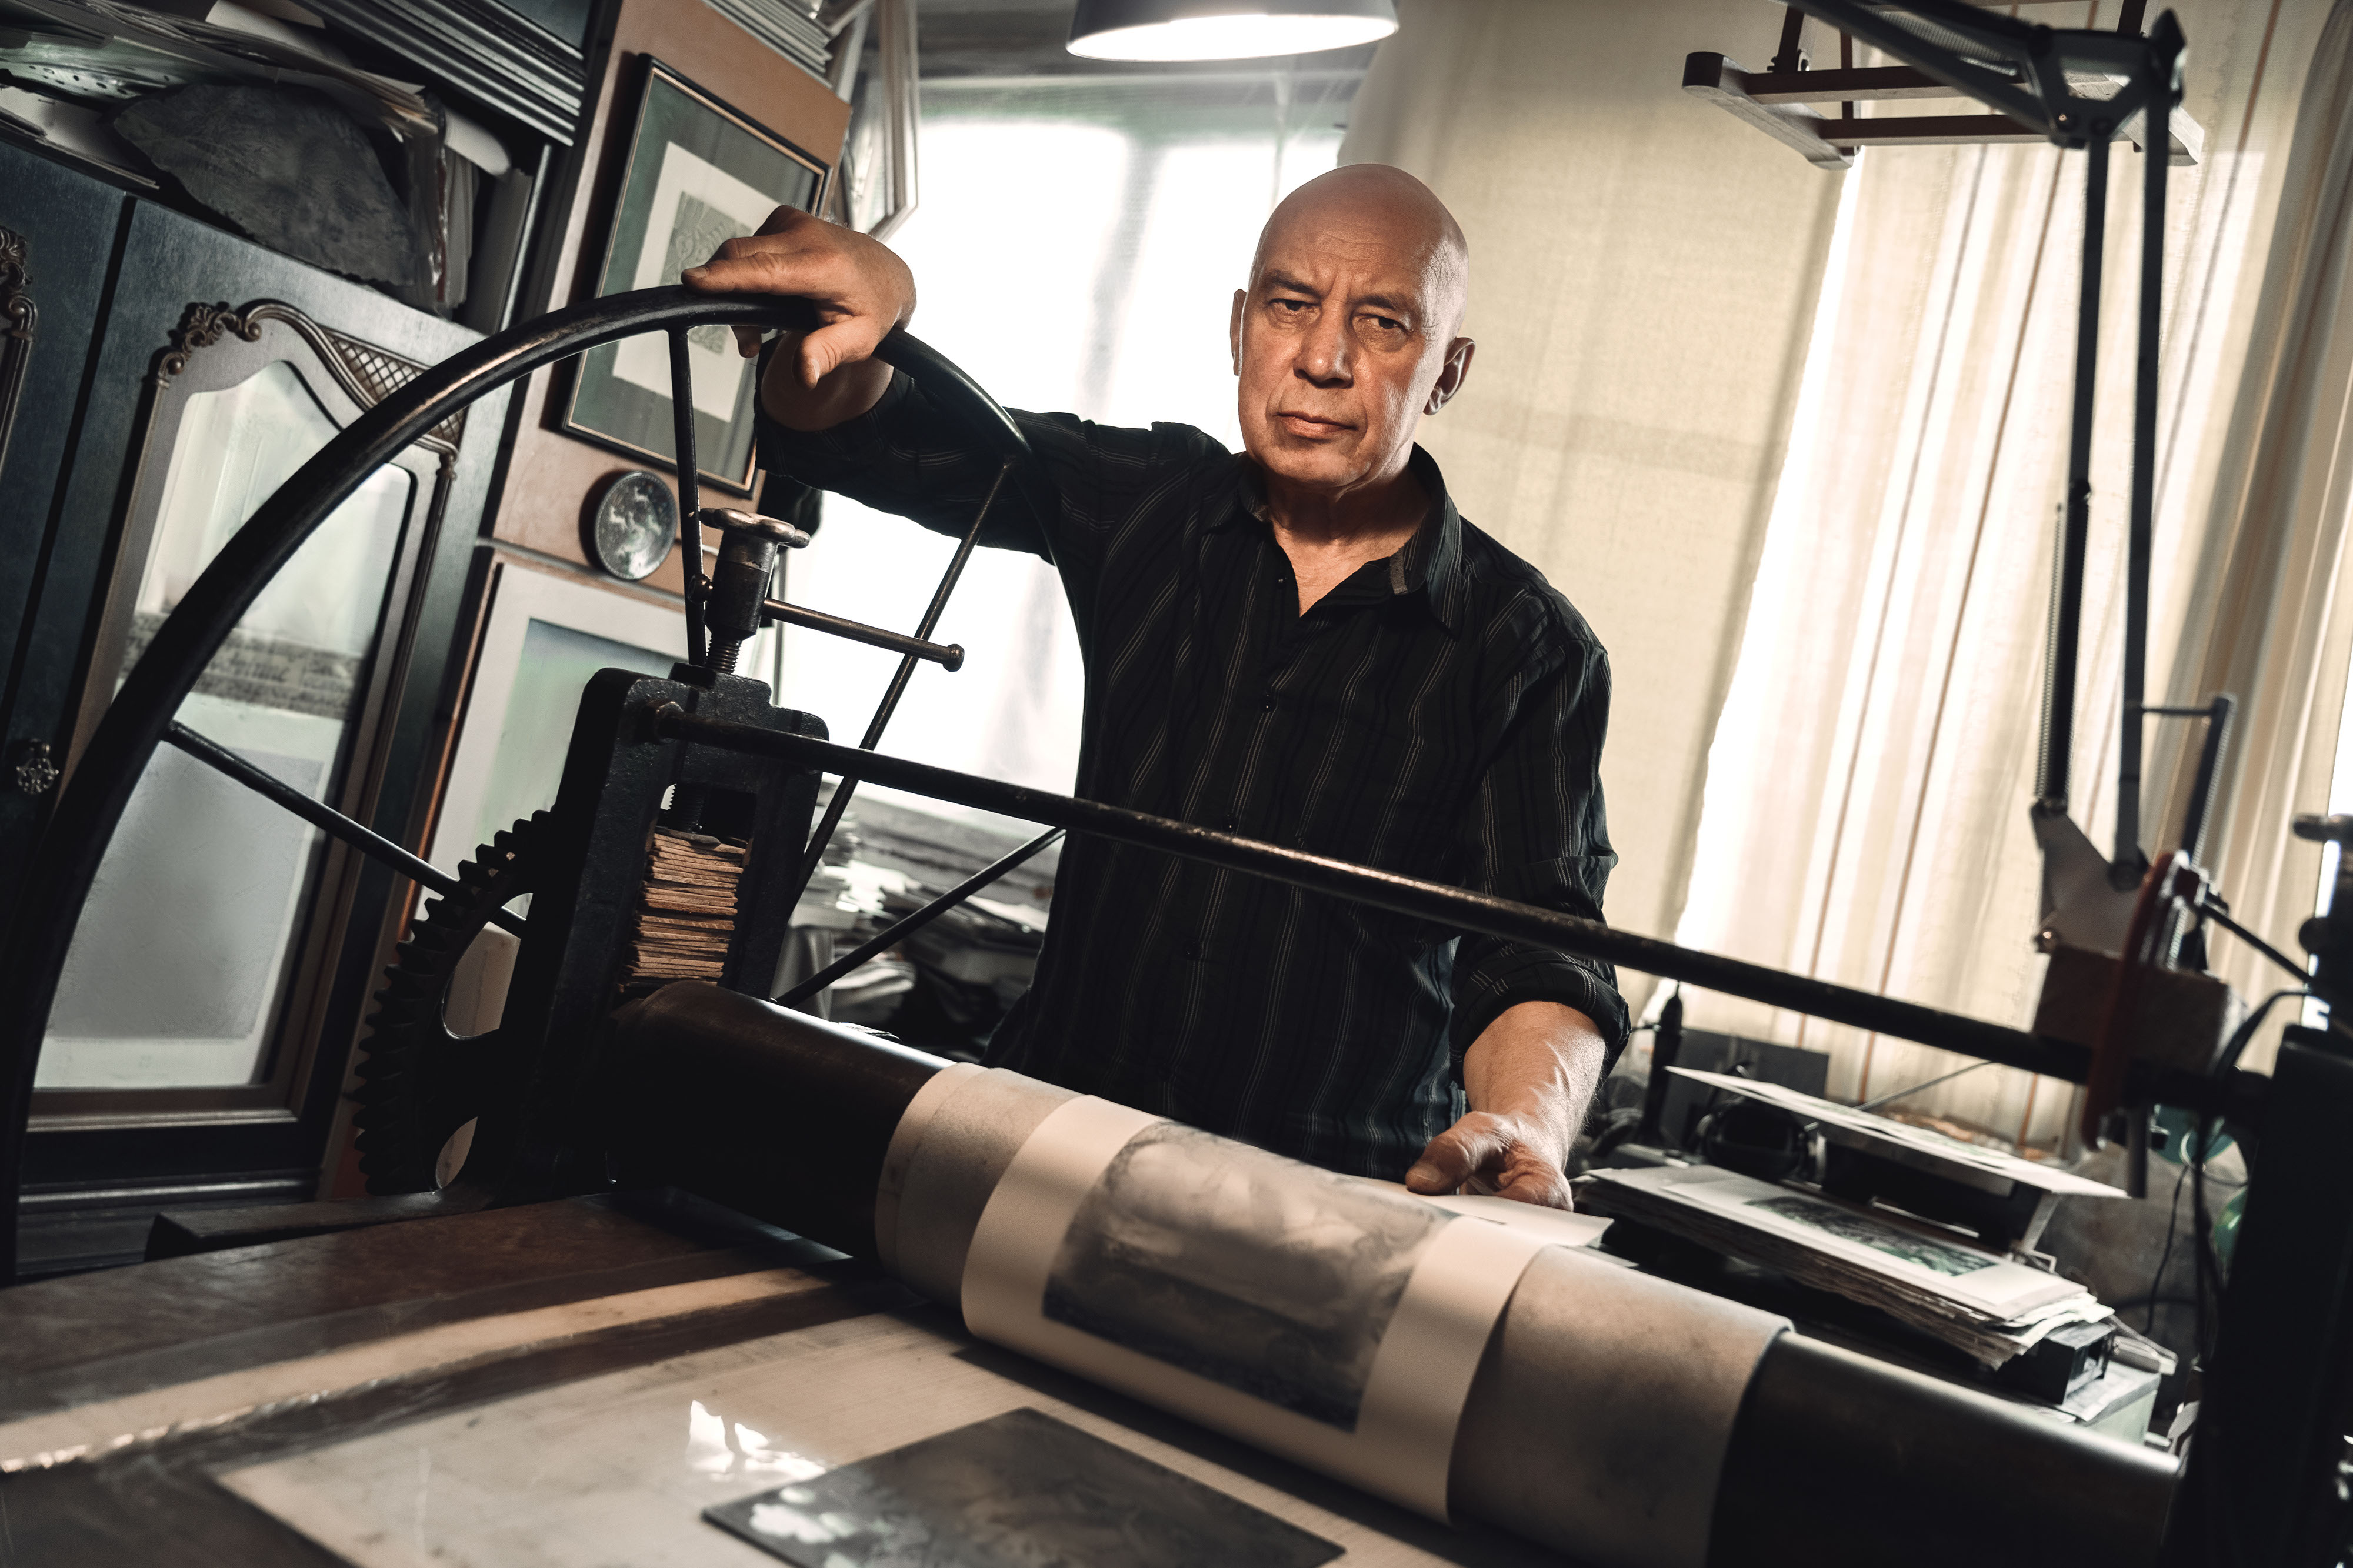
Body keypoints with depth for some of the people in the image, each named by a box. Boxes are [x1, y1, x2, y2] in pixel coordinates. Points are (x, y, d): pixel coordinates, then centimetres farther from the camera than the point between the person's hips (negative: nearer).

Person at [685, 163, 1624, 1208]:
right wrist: (864, 294, -15)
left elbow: (1539, 955, -9)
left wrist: (1527, 1129, -32)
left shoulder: (1531, 650, 0)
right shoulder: (1149, 502, 9)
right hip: (1052, 1135, 2)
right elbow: (841, 428, 9)